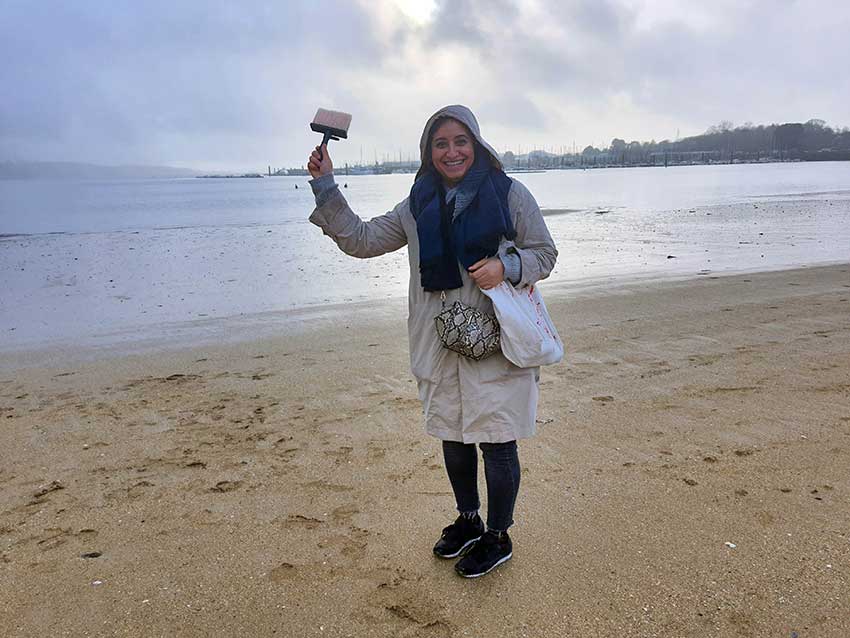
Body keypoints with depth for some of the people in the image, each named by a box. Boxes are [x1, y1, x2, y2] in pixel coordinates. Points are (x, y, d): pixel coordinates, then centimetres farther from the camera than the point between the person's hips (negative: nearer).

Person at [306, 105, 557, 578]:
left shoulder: (509, 194, -4)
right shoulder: (418, 207, 7)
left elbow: (545, 253, 1)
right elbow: (361, 240, 9)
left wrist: (507, 266, -19)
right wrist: (326, 186, 2)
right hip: (440, 344, 5)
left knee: (496, 441, 5)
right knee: (453, 437, 18)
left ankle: (498, 537, 27)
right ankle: (468, 520, 41)